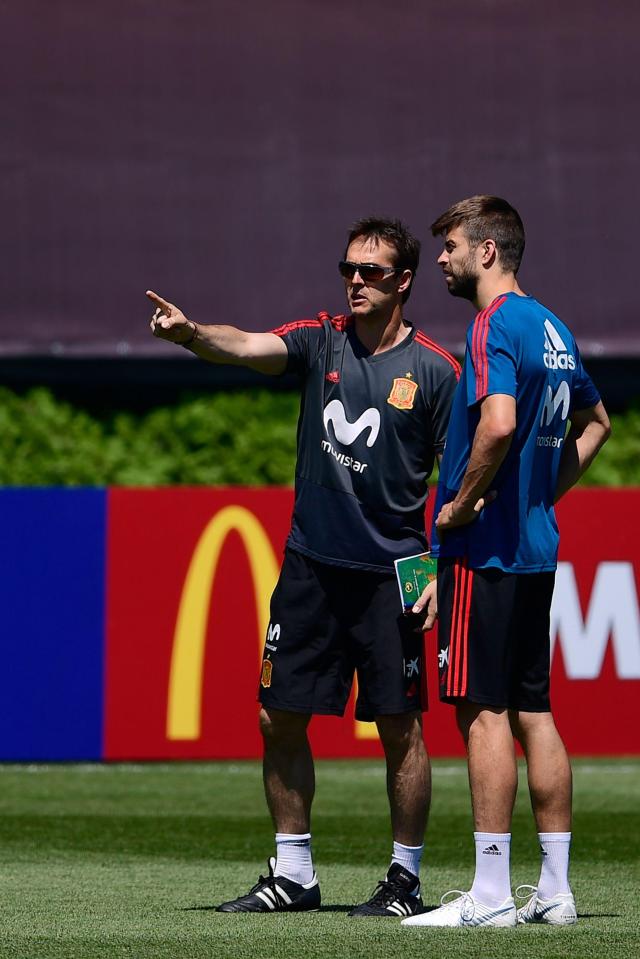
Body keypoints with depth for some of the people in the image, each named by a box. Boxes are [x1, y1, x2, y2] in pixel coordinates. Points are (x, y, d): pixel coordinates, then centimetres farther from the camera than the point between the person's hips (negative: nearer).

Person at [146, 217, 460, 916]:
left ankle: (406, 879, 11)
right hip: (310, 565, 4)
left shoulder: (435, 371, -3)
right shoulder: (321, 341, 4)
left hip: (390, 573, -4)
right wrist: (189, 333, -36)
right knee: (280, 718, 5)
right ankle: (293, 874, 16)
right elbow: (245, 347, -14)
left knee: (399, 727, -1)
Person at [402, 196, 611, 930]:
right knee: (532, 711, 10)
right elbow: (594, 421, 29)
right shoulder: (551, 329, 15)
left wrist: (462, 504, -17)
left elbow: (499, 423, -30)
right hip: (536, 546, 9)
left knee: (483, 710, -8)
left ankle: (489, 895, -9)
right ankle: (554, 890, 11)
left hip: (484, 547, -9)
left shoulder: (496, 326, -14)